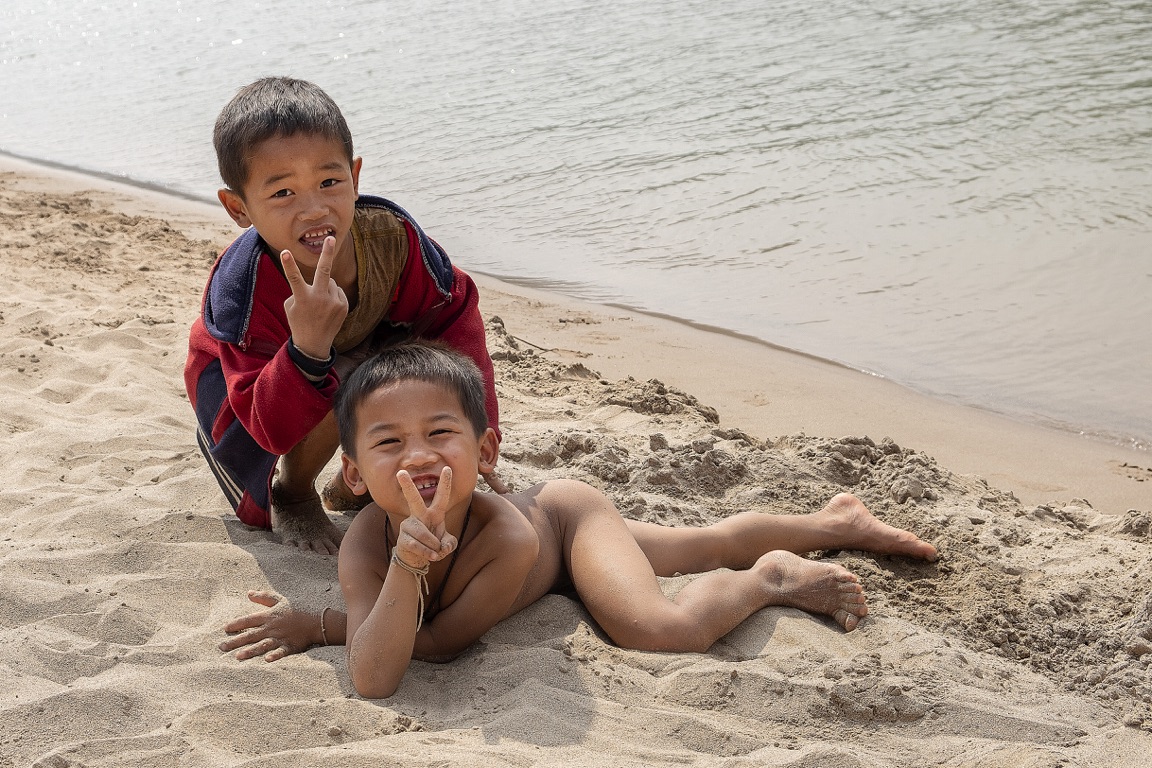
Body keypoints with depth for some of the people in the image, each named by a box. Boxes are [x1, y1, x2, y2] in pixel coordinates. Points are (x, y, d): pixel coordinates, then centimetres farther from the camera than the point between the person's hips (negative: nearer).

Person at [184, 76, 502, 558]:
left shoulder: (390, 234, -31)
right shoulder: (241, 288, -40)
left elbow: (452, 313, -14)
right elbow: (273, 432, -43)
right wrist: (309, 348, -62)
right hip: (243, 378, -5)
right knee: (343, 380, -36)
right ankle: (290, 497, -3)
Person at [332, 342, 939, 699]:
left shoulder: (507, 539, -44)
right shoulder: (366, 544, -36)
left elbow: (440, 644, -34)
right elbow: (373, 680, -45)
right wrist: (408, 565, -58)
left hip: (570, 512, -4)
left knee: (667, 631, -32)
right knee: (710, 546, 23)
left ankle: (771, 578, 0)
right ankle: (836, 522, 47)